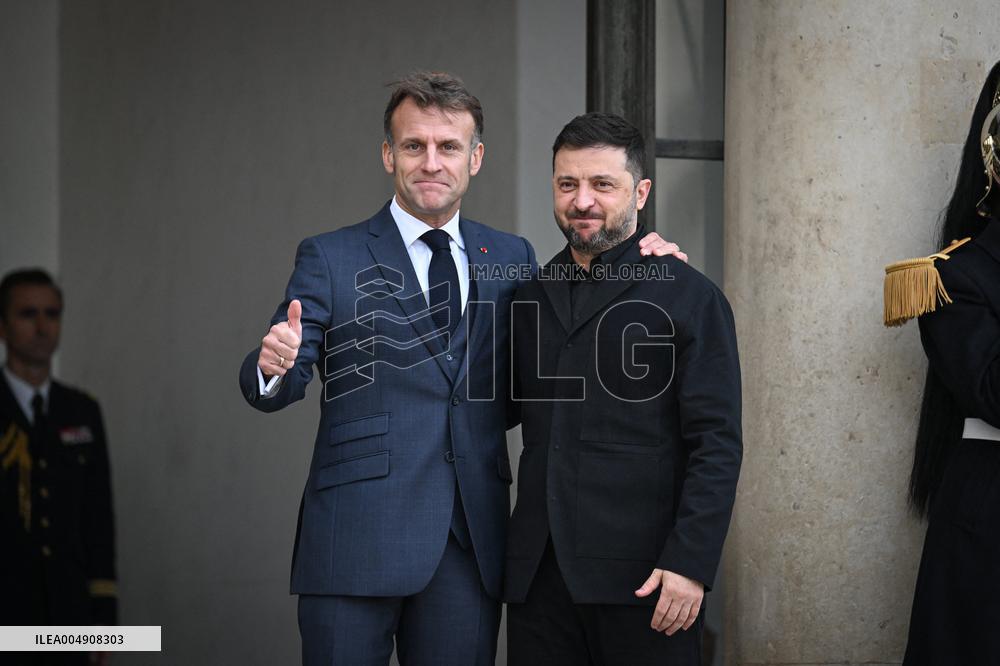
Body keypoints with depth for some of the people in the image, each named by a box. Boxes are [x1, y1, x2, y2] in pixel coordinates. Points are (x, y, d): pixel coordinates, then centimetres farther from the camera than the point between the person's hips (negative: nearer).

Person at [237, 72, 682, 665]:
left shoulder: (512, 259, 13)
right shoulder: (330, 259, 3)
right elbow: (273, 390, -3)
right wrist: (273, 366, -29)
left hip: (472, 543, 3)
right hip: (357, 542, -3)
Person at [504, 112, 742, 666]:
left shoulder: (689, 298, -1)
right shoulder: (531, 296, 15)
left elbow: (716, 445, -6)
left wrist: (689, 563, -15)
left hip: (642, 578, -4)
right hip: (538, 575, 5)